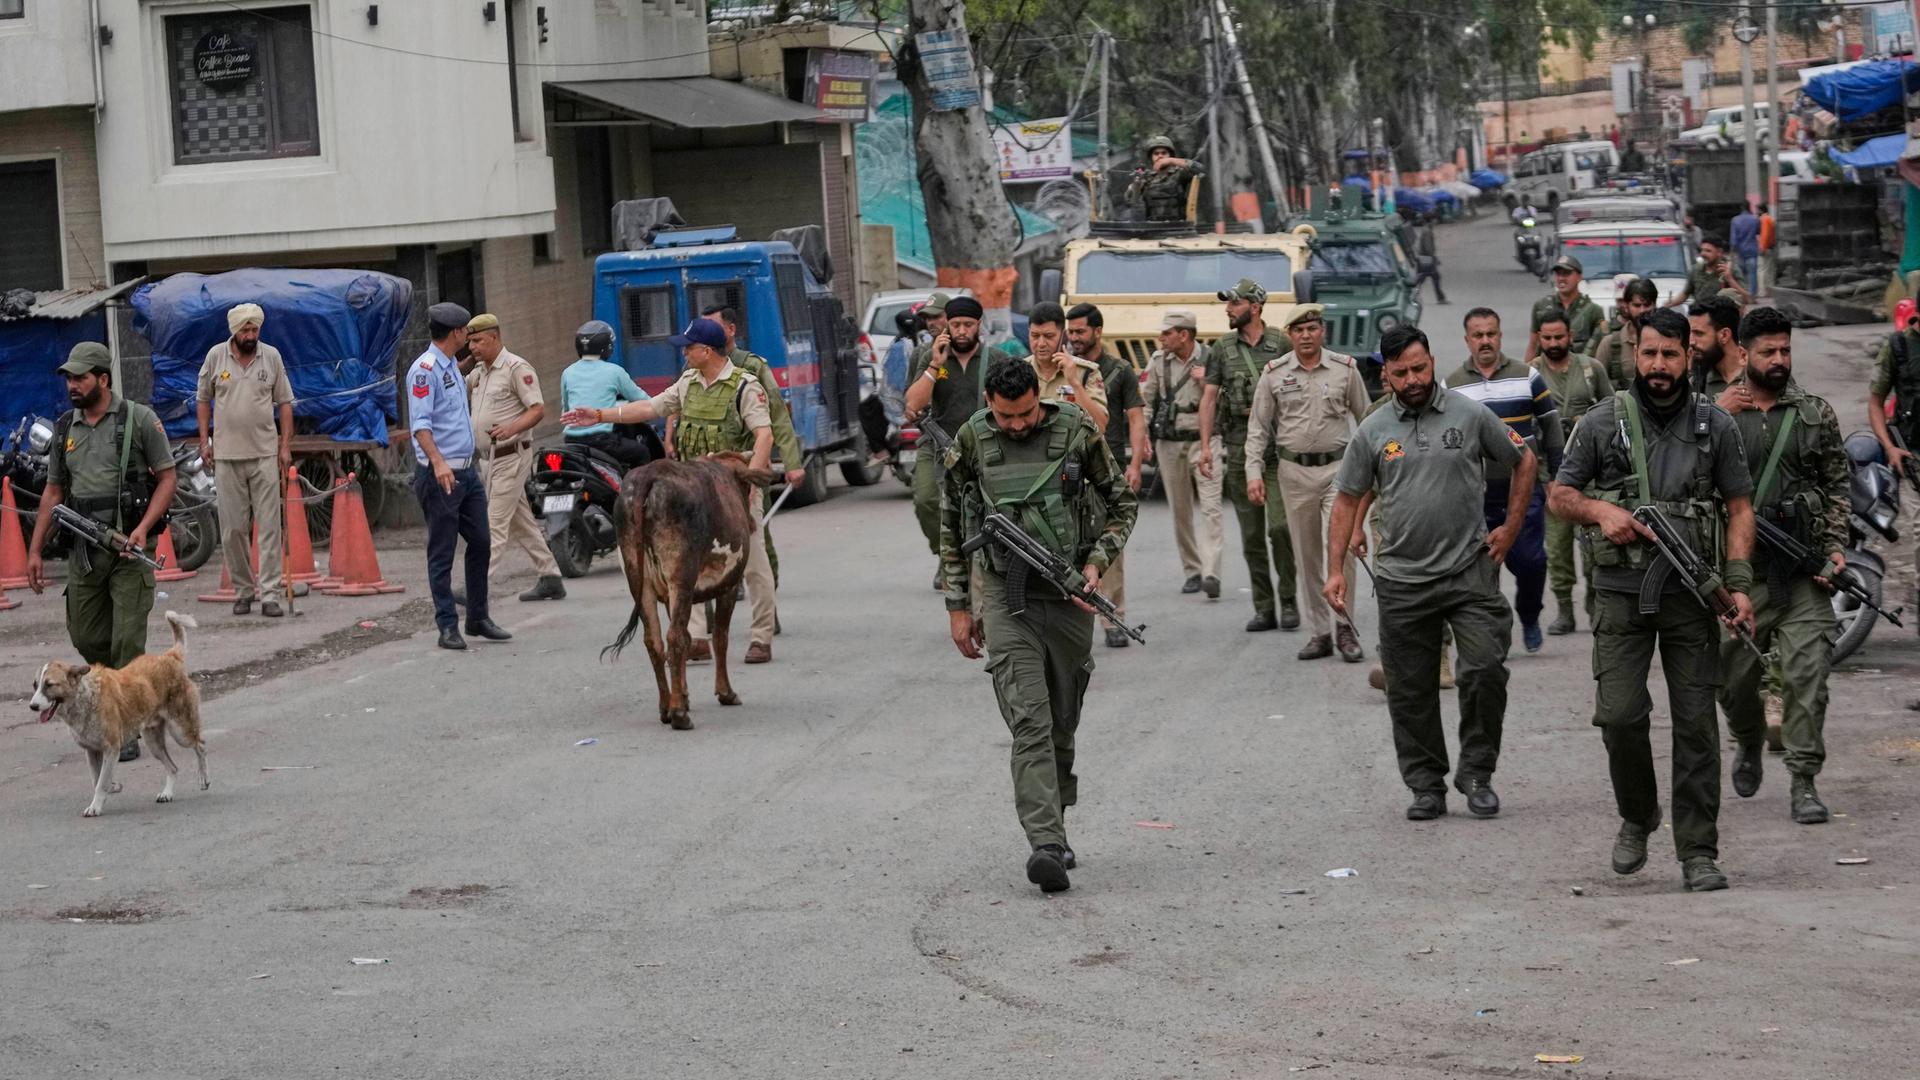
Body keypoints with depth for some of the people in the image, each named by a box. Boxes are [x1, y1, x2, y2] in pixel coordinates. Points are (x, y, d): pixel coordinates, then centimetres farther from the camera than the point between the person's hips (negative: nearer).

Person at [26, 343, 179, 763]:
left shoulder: (139, 420, -4)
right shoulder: (65, 429, 11)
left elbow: (167, 477, -3)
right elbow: (53, 491, 17)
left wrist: (143, 528, -16)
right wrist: (35, 550, 13)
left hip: (129, 550, -5)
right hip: (83, 550, 5)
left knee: (127, 640, -7)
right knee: (86, 637, 8)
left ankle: (126, 732, -2)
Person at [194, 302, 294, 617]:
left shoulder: (271, 357, 3)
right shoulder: (216, 356, 3)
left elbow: (284, 402, 7)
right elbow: (203, 400, 11)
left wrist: (286, 446, 1)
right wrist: (204, 441, 5)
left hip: (265, 454, 0)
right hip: (226, 455, 0)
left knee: (269, 526, -4)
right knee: (233, 528, 4)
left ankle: (270, 594, -5)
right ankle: (242, 591, 15)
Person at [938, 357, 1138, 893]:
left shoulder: (1076, 430, -2)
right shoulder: (971, 442, -2)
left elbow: (1122, 502, 8)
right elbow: (951, 526, 9)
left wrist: (1097, 562, -7)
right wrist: (958, 607, 8)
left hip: (1068, 593, 1)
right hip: (1005, 595, -1)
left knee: (1062, 722, 10)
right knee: (1029, 722, -13)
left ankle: (1052, 825, 26)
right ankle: (1047, 845, -21)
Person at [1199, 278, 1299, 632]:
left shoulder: (1282, 345, 1)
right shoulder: (1222, 349, 8)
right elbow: (1209, 398, 7)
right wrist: (1205, 447, 1)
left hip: (1277, 447, -3)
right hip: (1238, 448, 3)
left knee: (1280, 526, -11)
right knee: (1251, 533, 4)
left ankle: (1288, 601, 2)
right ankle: (1263, 608, 10)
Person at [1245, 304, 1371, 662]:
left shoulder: (1346, 369, 1)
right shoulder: (1274, 374, 2)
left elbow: (1365, 418, 10)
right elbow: (1258, 427, 6)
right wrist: (1254, 473, -2)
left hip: (1337, 467, -2)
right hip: (1294, 472, 2)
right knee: (1306, 556, 6)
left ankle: (1343, 625, -7)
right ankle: (1319, 632, 13)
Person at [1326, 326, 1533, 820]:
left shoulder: (1470, 414, 0)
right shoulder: (1372, 431, 4)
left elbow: (1524, 461, 12)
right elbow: (1348, 499, 9)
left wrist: (1510, 528, 7)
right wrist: (1335, 570, 3)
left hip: (1469, 570, -2)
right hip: (1402, 581, 2)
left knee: (1485, 669, -12)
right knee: (1410, 691, 5)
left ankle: (1476, 773, 5)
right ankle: (1426, 787, 16)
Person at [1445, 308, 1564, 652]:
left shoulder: (1528, 377, 3)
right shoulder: (1451, 386, 6)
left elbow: (1551, 428, 7)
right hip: (1475, 494, 1)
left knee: (1530, 560, -6)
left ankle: (1529, 618, 19)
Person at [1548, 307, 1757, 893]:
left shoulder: (1716, 425, 4)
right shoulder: (1602, 422, 2)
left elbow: (1739, 509, 6)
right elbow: (1561, 495, 10)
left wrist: (1739, 585, -6)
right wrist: (1600, 510, -11)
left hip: (1692, 597, 0)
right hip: (1622, 595, 0)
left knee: (1696, 724, -1)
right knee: (1619, 716, -9)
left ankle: (1698, 852, 5)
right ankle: (1637, 817, 18)